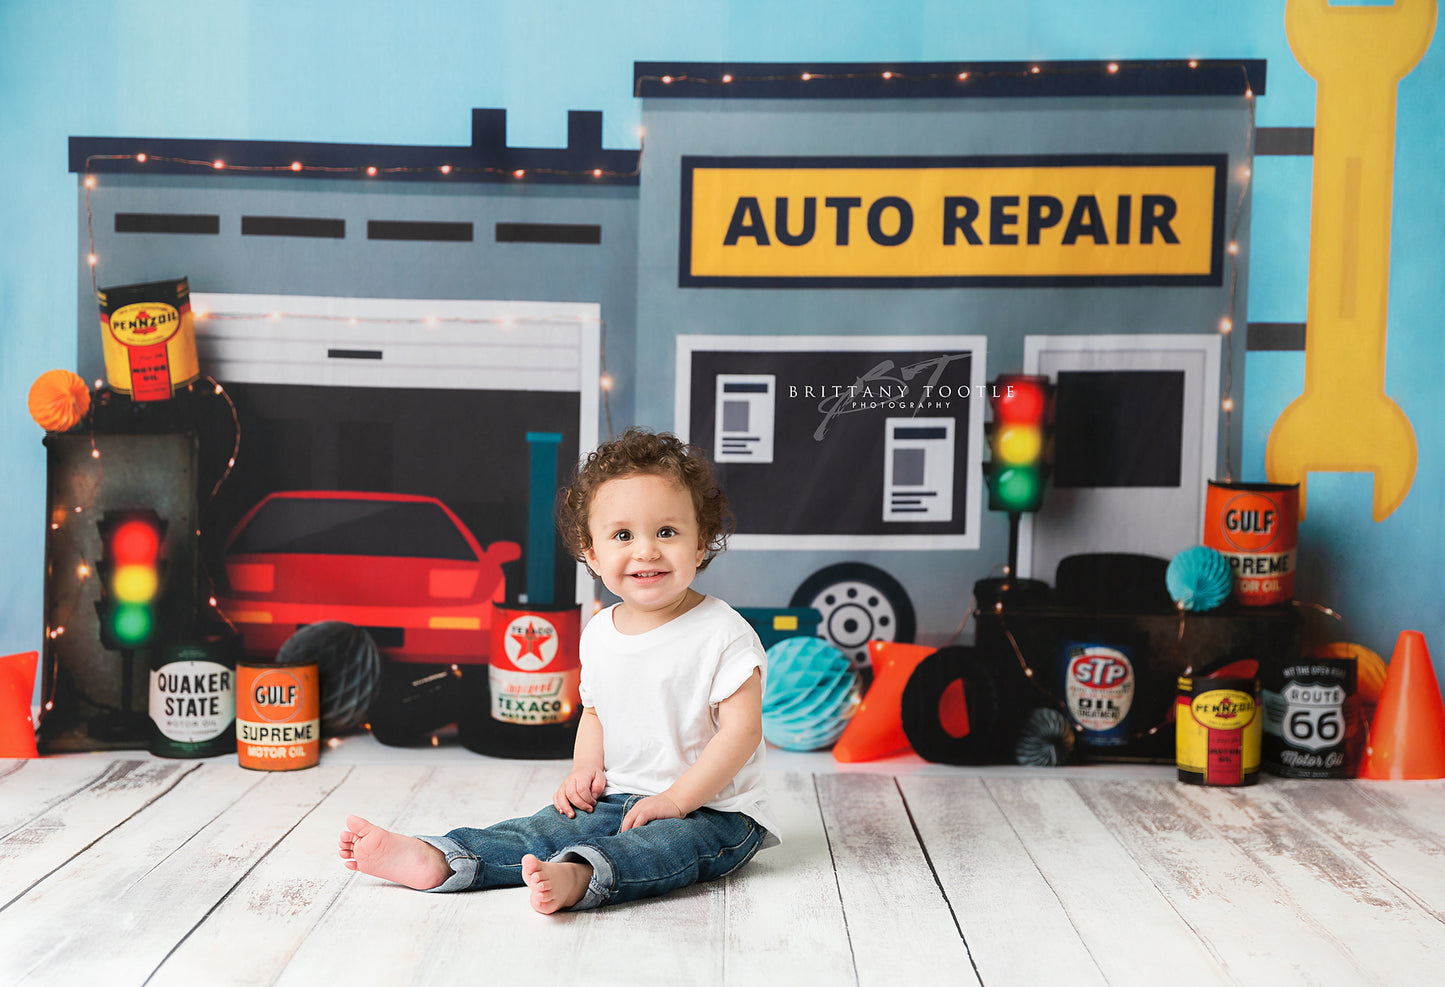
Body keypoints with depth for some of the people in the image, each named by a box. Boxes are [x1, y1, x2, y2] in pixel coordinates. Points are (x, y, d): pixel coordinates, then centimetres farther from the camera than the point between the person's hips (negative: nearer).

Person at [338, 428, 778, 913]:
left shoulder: (723, 634, -15)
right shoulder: (599, 633, 6)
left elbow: (742, 729, -18)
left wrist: (674, 799, -21)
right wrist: (585, 769, 1)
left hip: (713, 810, -6)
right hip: (619, 800, 6)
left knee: (666, 843, -35)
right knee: (544, 829, -14)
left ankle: (577, 876, -59)